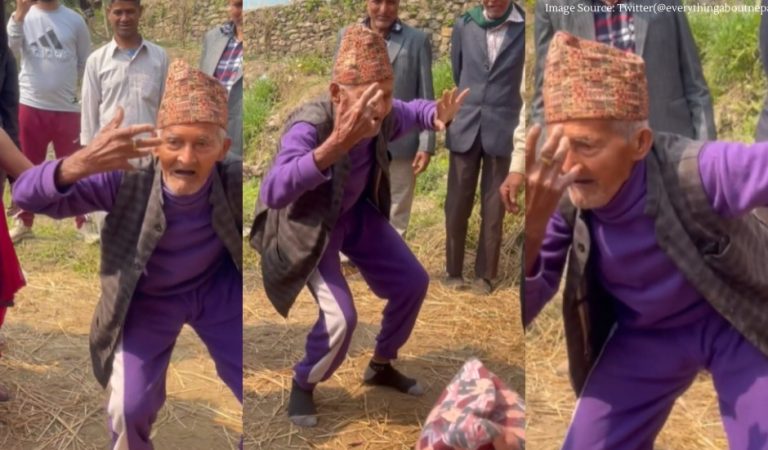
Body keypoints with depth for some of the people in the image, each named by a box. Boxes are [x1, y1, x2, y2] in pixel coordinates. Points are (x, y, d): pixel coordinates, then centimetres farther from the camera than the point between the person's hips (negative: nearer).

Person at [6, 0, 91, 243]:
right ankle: (23, 222, 24)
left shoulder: (74, 20, 2)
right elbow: (10, 47, -17)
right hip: (30, 105, 1)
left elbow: (86, 61, 10)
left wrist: (65, 80, 4)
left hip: (67, 107, 0)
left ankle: (84, 221, 16)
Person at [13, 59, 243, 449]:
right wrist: (82, 163, -55)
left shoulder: (233, 181, -28)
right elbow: (26, 194, -36)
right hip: (148, 299, 0)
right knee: (129, 407, 3)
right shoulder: (126, 181, -31)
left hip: (218, 289, 1)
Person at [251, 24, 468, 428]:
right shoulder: (309, 126, -38)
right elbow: (273, 191, -54)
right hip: (309, 225, -6)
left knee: (413, 282, 7)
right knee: (339, 317, -19)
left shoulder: (384, 118, -20)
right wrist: (335, 146, -67)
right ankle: (302, 385, 13)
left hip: (357, 214, 7)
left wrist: (438, 116, -20)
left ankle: (381, 367, 31)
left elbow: (412, 111, 6)